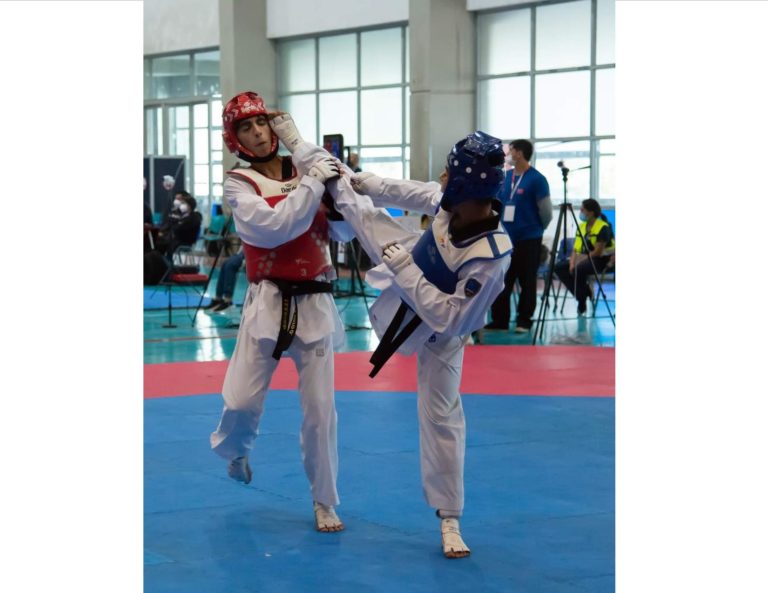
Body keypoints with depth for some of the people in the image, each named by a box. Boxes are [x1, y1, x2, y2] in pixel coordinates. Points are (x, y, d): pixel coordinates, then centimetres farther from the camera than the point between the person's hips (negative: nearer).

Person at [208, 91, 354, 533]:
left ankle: (325, 503, 19)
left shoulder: (306, 170, 6)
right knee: (242, 402, -4)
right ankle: (235, 451, 34)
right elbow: (274, 227, -20)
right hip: (268, 302, -2)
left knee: (320, 409, 3)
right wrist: (313, 184, -19)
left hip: (314, 302, 2)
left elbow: (345, 232, 6)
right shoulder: (239, 183, -3)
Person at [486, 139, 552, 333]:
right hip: (506, 239, 5)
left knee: (527, 282, 3)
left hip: (528, 239, -5)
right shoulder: (504, 177, 7)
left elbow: (546, 211, -6)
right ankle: (499, 320, 10)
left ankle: (524, 321, 11)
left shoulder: (536, 179, -9)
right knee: (502, 281, 4)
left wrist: (535, 229, 7)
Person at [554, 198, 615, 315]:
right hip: (585, 258, 8)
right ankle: (584, 291, -4)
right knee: (559, 267, -9)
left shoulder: (603, 227, -16)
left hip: (602, 260, -8)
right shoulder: (582, 226, 6)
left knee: (579, 269, -35)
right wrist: (572, 263, -13)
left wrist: (582, 259, -16)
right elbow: (576, 249, 3)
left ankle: (582, 301, -15)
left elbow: (598, 252, -19)